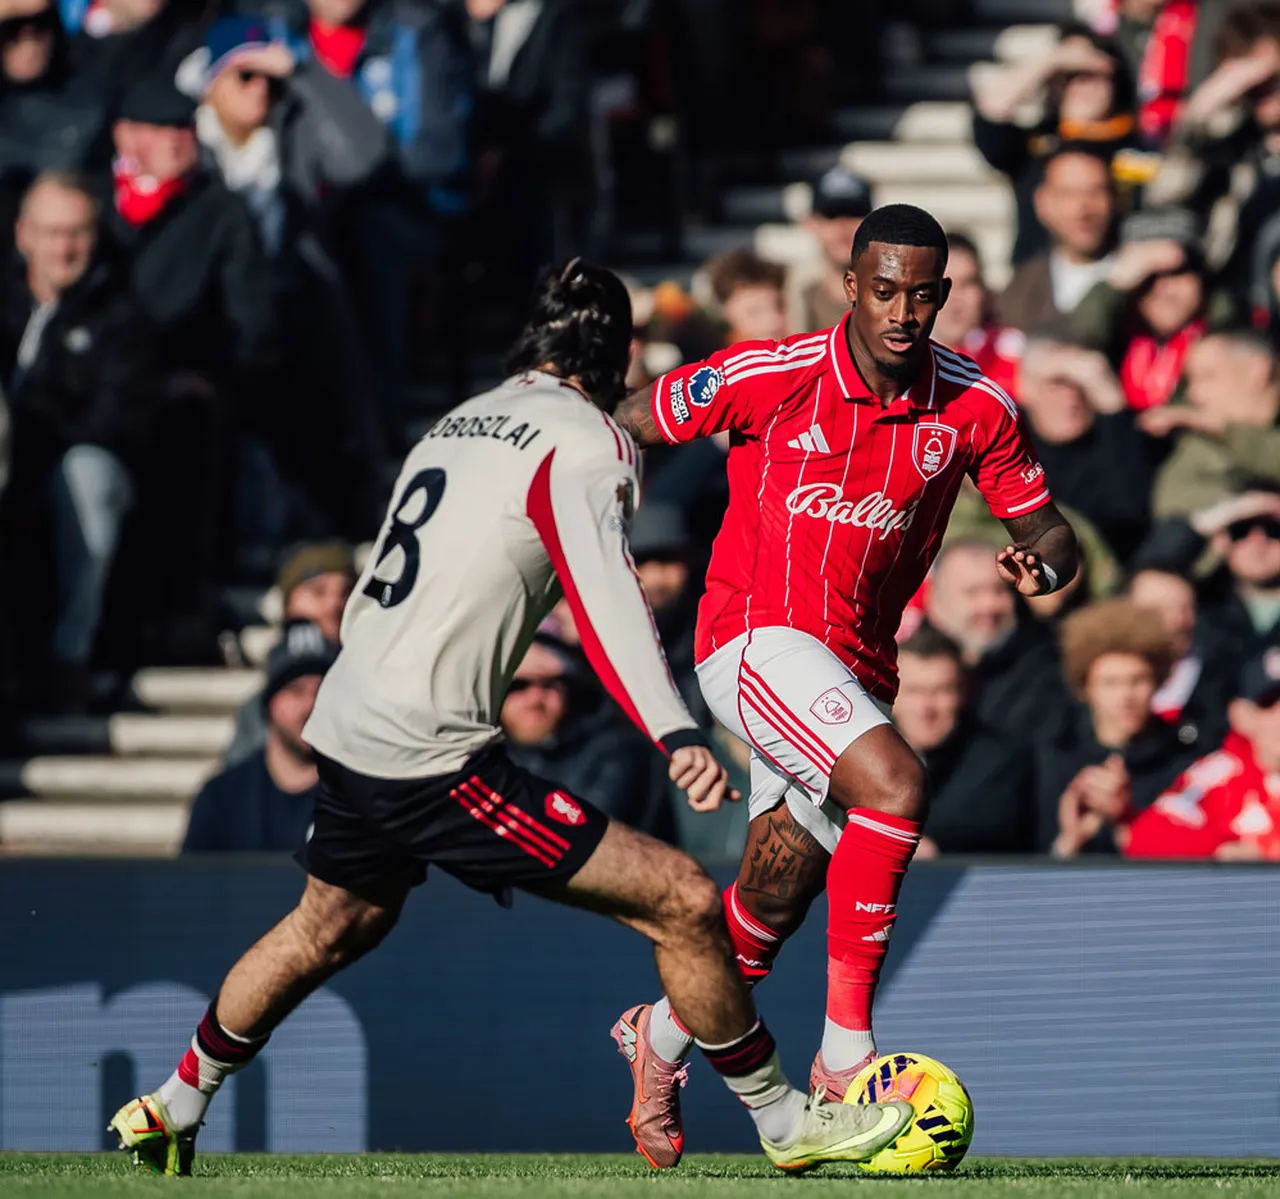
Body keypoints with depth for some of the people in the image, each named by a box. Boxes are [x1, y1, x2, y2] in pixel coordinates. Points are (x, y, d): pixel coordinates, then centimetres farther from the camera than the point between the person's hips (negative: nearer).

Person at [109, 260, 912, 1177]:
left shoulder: (456, 424, 15)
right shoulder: (585, 440, -10)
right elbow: (603, 586, -27)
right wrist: (676, 733, -37)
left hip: (348, 725, 9)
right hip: (433, 757, -9)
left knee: (333, 926, 35)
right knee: (685, 903, -8)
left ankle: (173, 1111, 49)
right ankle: (784, 1119, 0)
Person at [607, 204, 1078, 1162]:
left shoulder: (976, 409, -2)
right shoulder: (767, 377, -12)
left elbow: (1045, 526, 6)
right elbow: (628, 430, 1)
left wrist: (1045, 562, -17)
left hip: (855, 667, 5)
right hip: (756, 638, -5)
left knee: (775, 904, 12)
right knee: (894, 783, -30)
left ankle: (665, 1033, 42)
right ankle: (846, 1048, -23)